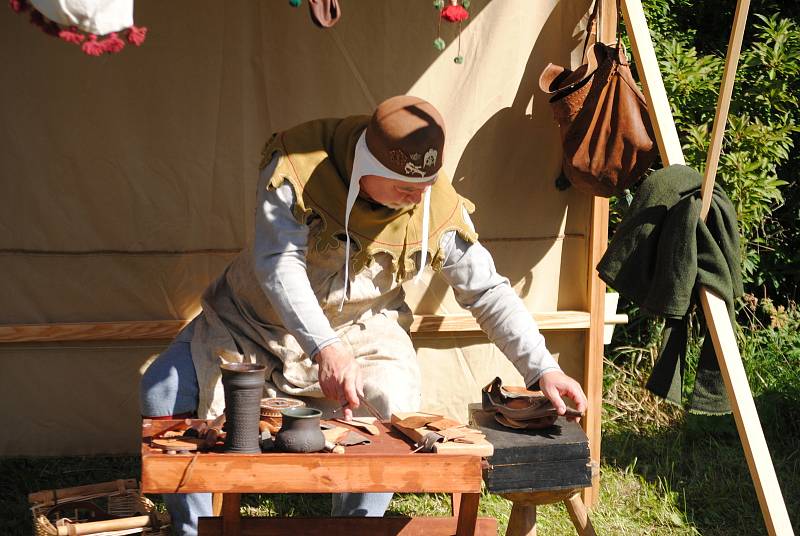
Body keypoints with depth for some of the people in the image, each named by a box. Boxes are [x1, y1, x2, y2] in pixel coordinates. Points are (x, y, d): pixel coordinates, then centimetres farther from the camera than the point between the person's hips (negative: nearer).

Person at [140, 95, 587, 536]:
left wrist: (543, 369, -20)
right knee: (163, 394, -13)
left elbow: (489, 292, -11)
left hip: (360, 329, 1)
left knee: (397, 417, -26)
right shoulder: (298, 166, -28)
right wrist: (324, 347, -48)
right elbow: (278, 263, -34)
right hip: (256, 317, 0)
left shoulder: (439, 208, -20)